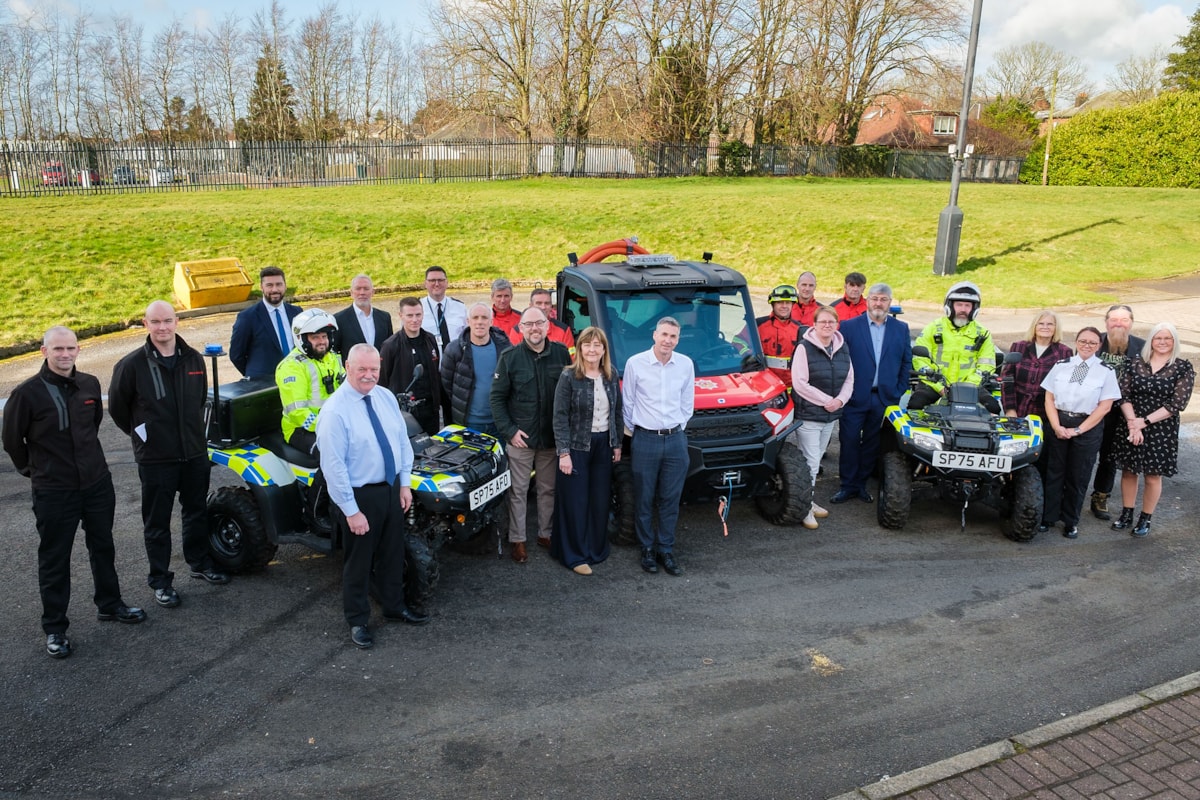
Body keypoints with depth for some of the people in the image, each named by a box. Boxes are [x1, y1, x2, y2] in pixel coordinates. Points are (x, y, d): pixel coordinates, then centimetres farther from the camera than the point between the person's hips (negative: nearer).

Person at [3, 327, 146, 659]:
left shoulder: (90, 384, -2)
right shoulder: (27, 393, -16)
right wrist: (33, 470, 7)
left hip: (98, 482, 5)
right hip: (53, 493, -5)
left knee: (103, 547, 19)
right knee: (54, 560, 8)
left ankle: (109, 604, 38)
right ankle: (54, 628, 22)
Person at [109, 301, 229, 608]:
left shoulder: (194, 359, 1)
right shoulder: (131, 365, -12)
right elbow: (117, 407, 0)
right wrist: (141, 433, 4)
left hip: (195, 453, 4)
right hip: (155, 459, -4)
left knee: (197, 513, 19)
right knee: (157, 523, 7)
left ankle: (200, 563, 37)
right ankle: (160, 581, 20)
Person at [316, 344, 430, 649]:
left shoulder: (386, 397, -1)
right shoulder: (335, 411, -21)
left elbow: (402, 440, 7)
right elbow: (333, 466, -21)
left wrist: (404, 484, 3)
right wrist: (351, 511, -20)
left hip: (392, 489, 6)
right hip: (359, 496, -6)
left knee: (392, 553, 22)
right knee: (359, 560, 11)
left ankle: (394, 606, 43)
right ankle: (357, 620, 31)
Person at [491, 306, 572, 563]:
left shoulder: (561, 353, 0)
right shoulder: (510, 357, -5)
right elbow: (497, 397, -3)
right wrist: (509, 431, -9)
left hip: (552, 438, 2)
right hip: (520, 437, -2)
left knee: (549, 489, 13)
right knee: (518, 491, 6)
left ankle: (545, 533, 29)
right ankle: (518, 540, 18)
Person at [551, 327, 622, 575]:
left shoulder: (611, 376, 3)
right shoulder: (569, 376, -11)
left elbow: (617, 412, 11)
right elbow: (560, 417, -11)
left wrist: (617, 444, 10)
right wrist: (563, 452, -15)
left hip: (604, 445, 5)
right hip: (577, 445, -4)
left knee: (601, 500, 11)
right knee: (575, 502, 2)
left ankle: (597, 549, 26)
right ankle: (575, 555, 13)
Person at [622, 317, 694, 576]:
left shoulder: (686, 364, 1)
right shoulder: (635, 363, -6)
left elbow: (688, 403, 11)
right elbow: (627, 403, 2)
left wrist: (678, 427, 9)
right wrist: (635, 430, 5)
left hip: (676, 439, 2)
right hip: (645, 440, -2)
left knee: (671, 499, 8)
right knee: (644, 499, 7)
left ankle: (666, 550, 20)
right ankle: (647, 549, 21)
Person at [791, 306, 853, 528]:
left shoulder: (842, 348, 7)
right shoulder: (804, 347, -13)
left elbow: (849, 379, 11)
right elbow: (800, 383, -17)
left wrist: (840, 400, -7)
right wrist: (826, 400, -16)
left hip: (831, 415, 6)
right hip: (808, 414, -6)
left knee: (816, 460, 15)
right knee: (811, 462, -5)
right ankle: (805, 509, 5)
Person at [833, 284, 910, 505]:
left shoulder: (901, 329, 7)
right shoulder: (848, 327, -1)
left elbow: (906, 362, 8)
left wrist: (900, 392, 1)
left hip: (885, 398, 2)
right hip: (855, 397, -2)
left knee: (872, 444, 10)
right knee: (849, 442, 2)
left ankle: (861, 484, 22)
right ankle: (847, 485, 13)